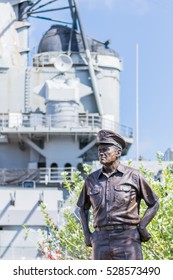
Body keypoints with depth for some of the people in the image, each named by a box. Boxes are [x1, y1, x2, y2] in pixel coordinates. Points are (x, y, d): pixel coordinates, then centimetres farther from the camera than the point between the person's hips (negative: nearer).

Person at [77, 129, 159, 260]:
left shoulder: (133, 176, 1)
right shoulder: (92, 179, 10)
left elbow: (154, 204, 9)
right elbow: (83, 208, 24)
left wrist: (141, 227, -3)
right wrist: (87, 234, 11)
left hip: (127, 239, -3)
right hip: (101, 240, 3)